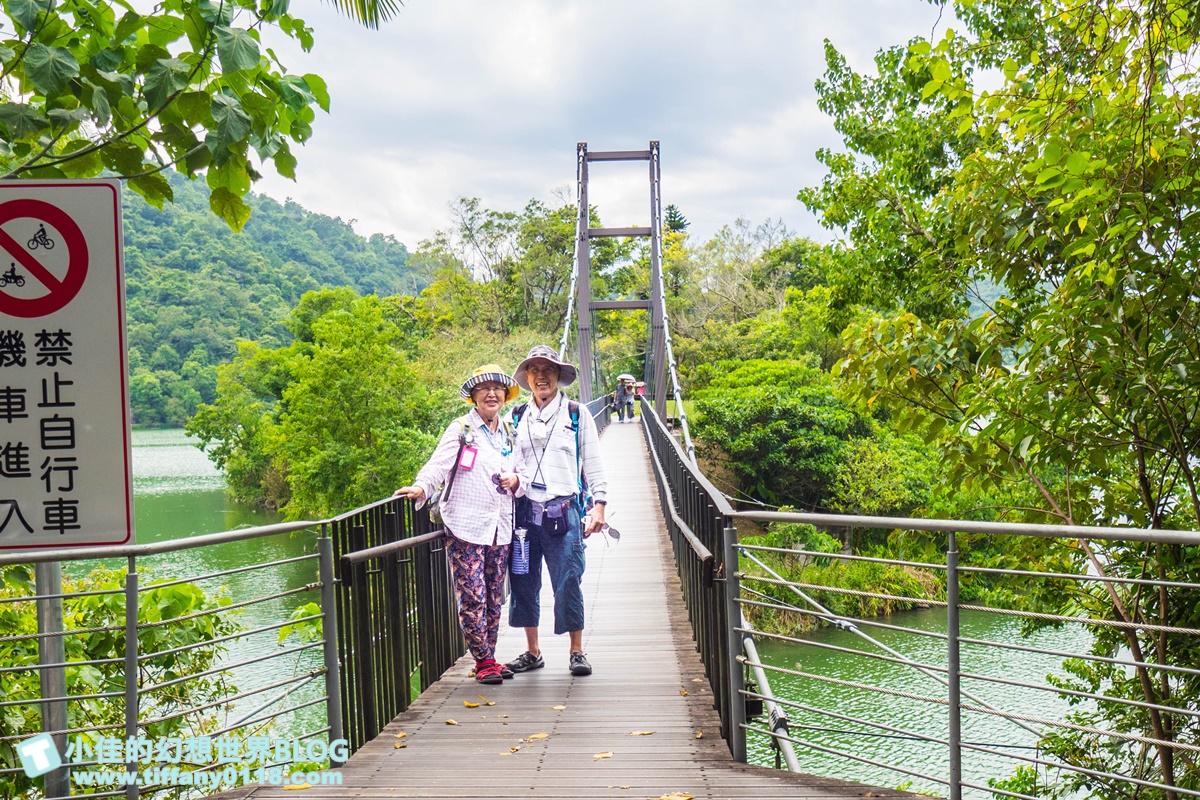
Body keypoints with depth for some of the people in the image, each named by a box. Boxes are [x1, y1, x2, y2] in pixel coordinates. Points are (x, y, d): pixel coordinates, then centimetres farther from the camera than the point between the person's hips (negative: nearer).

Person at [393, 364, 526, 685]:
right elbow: (438, 465, -12)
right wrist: (421, 487, -30)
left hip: (500, 529, 6)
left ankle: (490, 658, 20)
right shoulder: (461, 430, -1)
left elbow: (523, 475, 24)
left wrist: (515, 480, 1)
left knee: (494, 597, 10)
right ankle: (483, 662, 3)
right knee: (472, 597, -7)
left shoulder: (510, 435, 16)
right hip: (466, 527, -5)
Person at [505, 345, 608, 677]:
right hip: (524, 511, 3)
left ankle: (577, 652, 9)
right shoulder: (516, 418, 13)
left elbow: (593, 463, 6)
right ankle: (532, 652, 18)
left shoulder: (577, 414, 6)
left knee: (568, 583, -4)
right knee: (523, 583, 5)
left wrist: (599, 504, -2)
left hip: (564, 512, -3)